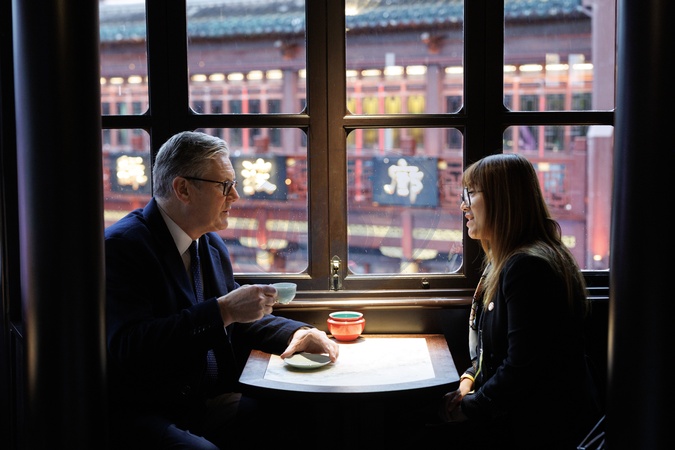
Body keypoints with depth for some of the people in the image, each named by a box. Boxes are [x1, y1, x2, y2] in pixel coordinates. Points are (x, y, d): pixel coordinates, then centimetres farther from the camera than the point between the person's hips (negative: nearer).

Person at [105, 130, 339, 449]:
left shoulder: (212, 245, 13)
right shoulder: (121, 246, -12)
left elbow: (239, 322, 24)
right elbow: (129, 348, -25)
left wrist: (299, 333, 4)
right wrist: (223, 310, -26)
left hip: (211, 400, 8)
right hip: (140, 415, -7)